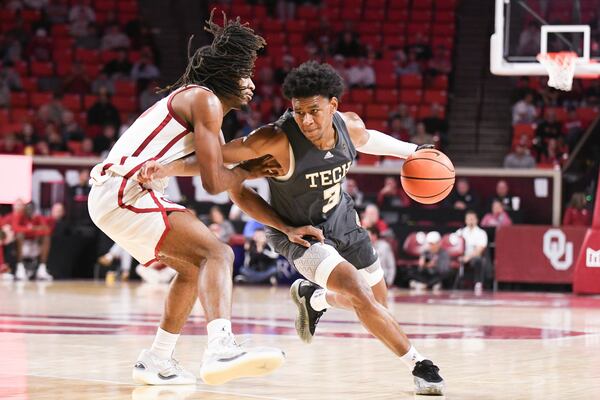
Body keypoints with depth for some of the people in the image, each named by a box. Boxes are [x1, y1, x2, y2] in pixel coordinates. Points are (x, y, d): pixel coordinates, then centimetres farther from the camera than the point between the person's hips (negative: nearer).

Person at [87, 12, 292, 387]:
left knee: (193, 266, 25)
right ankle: (221, 351, -43)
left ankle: (156, 362, 29)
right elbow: (213, 181, -13)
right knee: (217, 254, -21)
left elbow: (237, 193, 27)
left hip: (112, 196, 10)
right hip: (127, 191, -10)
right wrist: (248, 171, 7)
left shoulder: (208, 114, 25)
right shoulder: (204, 100, -5)